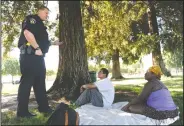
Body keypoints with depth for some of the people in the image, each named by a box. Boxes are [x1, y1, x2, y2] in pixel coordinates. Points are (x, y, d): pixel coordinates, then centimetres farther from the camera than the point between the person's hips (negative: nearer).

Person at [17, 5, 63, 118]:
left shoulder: (40, 25, 27)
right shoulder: (31, 19, -2)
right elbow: (27, 33, -20)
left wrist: (54, 43, 30)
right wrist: (37, 48, -21)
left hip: (38, 56, 10)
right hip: (30, 55, -10)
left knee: (40, 82, 11)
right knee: (27, 81, -8)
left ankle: (43, 107, 19)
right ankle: (22, 111, -1)